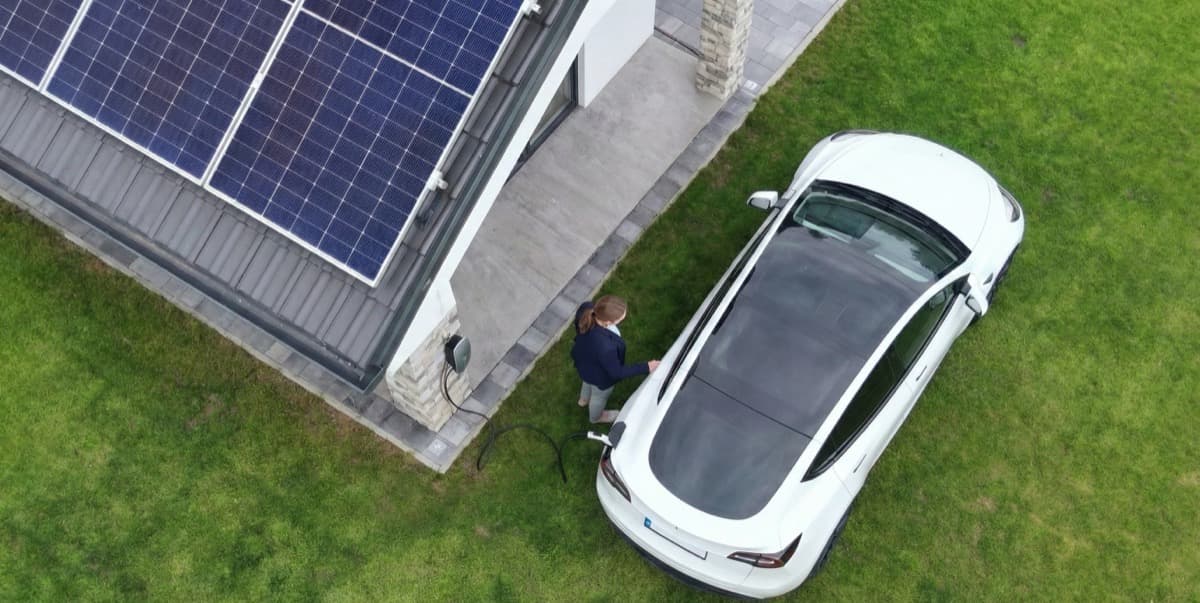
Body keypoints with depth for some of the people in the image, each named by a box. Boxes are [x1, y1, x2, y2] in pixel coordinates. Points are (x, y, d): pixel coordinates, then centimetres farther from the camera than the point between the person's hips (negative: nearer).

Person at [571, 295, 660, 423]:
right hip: (599, 376, -5)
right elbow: (616, 372, -29)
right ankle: (596, 416, 65)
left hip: (583, 359, 5)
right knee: (599, 395, 32)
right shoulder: (604, 346, -49)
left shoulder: (586, 309, -33)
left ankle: (584, 399, 73)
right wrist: (646, 367, -22)